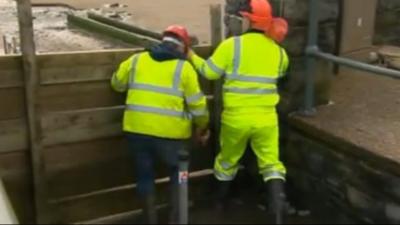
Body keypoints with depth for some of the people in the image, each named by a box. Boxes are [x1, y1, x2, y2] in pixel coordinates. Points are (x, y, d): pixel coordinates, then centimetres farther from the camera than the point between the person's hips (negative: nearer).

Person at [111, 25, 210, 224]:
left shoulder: (136, 60, 9)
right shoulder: (183, 68, -1)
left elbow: (117, 84, 21)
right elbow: (197, 104, 1)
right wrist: (202, 127, 17)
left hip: (137, 129, 3)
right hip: (169, 132, -3)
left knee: (145, 175, 17)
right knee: (178, 172, 19)